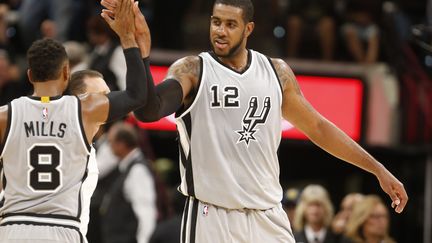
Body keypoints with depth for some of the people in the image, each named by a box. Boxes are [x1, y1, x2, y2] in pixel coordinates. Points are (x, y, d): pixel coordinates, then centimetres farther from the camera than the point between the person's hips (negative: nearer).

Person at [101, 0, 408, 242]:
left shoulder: (276, 71, 9)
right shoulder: (192, 71, -4)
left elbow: (317, 127, 19)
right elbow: (149, 110, -23)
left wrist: (378, 169, 17)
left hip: (267, 216, 4)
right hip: (212, 216, -4)